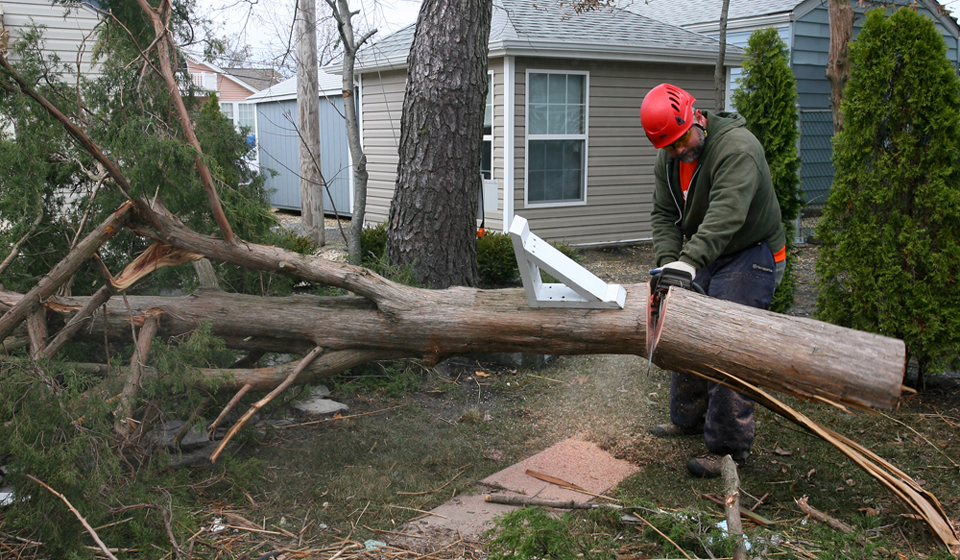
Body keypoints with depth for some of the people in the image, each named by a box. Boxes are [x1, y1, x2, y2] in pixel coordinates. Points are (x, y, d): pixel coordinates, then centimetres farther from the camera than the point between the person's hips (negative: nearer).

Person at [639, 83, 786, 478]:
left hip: (750, 257, -8)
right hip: (702, 258, 8)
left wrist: (689, 262, -48)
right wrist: (668, 263, -17)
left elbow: (725, 214, -37)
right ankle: (688, 419, 30)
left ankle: (728, 446, -1)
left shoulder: (737, 147, -25)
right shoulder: (667, 159, 1)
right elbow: (664, 216, -1)